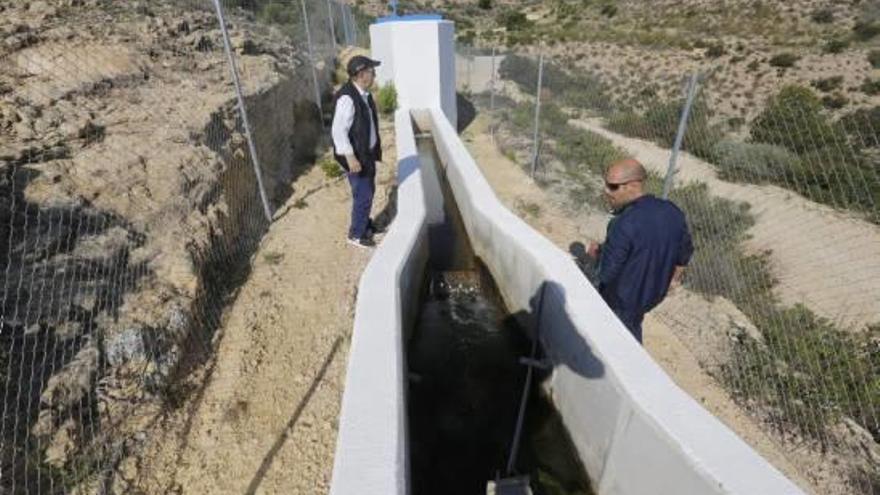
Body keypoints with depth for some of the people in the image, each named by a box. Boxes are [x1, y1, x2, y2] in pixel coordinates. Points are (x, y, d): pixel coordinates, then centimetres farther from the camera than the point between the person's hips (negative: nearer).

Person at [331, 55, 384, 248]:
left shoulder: (364, 93, 3)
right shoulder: (347, 98, -25)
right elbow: (338, 131, -25)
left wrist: (375, 148, 18)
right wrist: (350, 157, -25)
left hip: (367, 152, 9)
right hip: (356, 156, -9)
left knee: (369, 191, 20)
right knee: (363, 196, 0)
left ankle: (366, 225, 40)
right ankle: (356, 234, 18)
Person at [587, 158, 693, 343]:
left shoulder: (625, 224, -34)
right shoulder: (672, 211, -9)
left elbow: (606, 273, -30)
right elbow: (685, 251, 6)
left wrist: (596, 253, -10)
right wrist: (676, 276, 23)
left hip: (621, 298, -6)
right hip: (654, 292, 7)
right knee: (633, 326, 32)